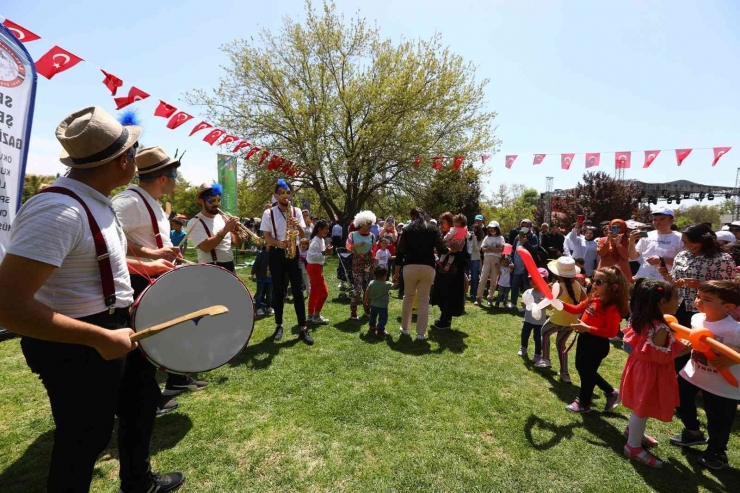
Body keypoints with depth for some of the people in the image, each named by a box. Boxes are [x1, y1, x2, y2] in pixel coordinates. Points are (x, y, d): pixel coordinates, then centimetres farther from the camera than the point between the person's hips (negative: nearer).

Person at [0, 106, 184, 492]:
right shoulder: (59, 211, -28)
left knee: (142, 399, 25)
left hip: (112, 328, 10)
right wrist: (101, 338, -29)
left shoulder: (96, 201, 6)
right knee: (86, 438, 10)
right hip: (75, 345, -10)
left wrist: (148, 265, 18)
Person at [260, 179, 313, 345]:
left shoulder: (296, 211, 4)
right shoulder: (268, 213, -2)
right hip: (276, 254, -1)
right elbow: (267, 238, -4)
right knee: (278, 291, 7)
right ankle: (279, 325, 22)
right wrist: (280, 243, -22)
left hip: (293, 253, 1)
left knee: (298, 291, 2)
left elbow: (302, 236, 2)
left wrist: (298, 226, -18)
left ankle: (303, 328, 8)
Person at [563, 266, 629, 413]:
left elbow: (612, 332, -25)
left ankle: (583, 403, 32)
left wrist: (588, 328, -30)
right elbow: (577, 309, 9)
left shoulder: (612, 307, -23)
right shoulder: (593, 298, 0)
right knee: (581, 368, 24)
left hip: (598, 344, -9)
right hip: (585, 339, 9)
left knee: (587, 372, 9)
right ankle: (611, 392, 42)